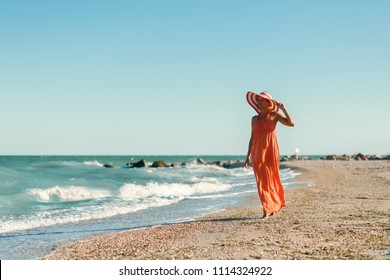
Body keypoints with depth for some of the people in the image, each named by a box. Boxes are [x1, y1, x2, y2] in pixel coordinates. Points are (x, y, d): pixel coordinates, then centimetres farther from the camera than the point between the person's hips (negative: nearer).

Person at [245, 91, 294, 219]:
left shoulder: (274, 115, 3)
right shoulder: (254, 119, 12)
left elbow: (291, 123, -11)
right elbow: (252, 138, 14)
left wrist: (283, 108, -5)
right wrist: (248, 156, 10)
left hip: (271, 151, -3)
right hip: (257, 153, 3)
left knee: (270, 179, 3)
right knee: (262, 181, -1)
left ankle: (271, 207, 20)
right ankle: (267, 210, 5)